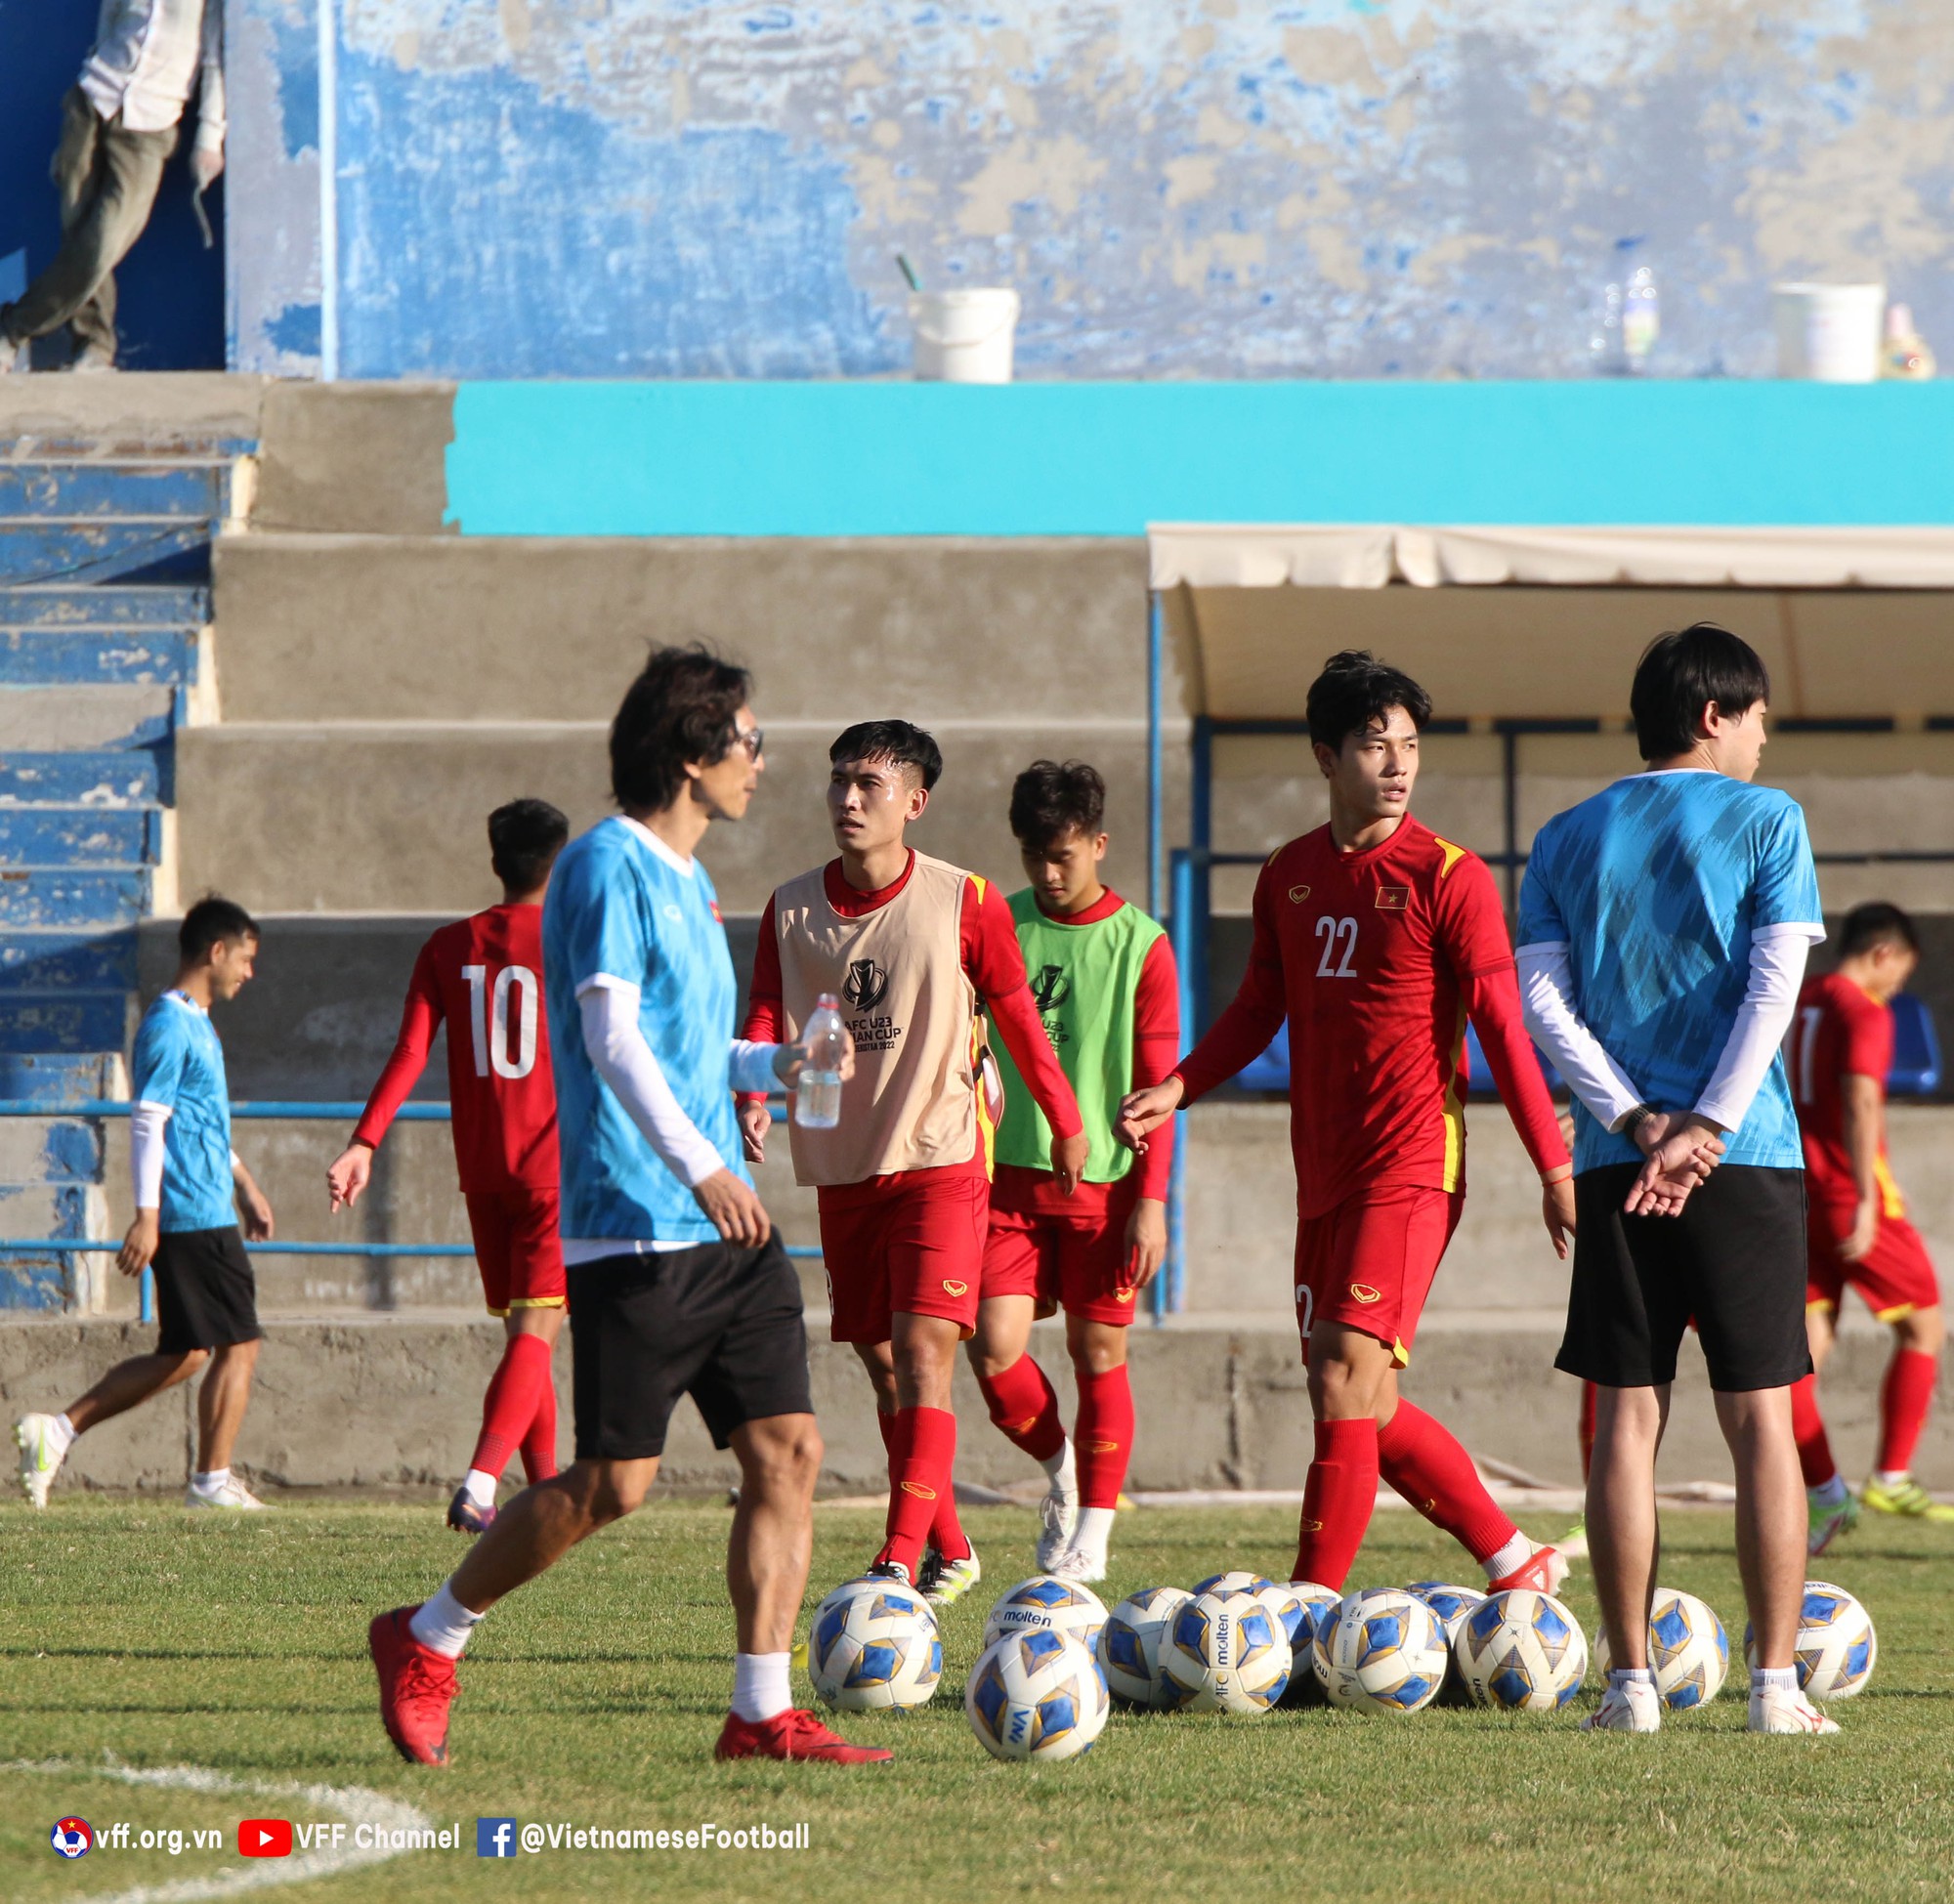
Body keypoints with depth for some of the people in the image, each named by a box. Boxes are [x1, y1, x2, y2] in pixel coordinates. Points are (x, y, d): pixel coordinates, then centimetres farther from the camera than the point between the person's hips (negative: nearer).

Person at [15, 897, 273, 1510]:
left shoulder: (195, 1023, 19)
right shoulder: (170, 1025, -12)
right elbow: (148, 1122, -17)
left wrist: (244, 1184, 34)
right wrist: (146, 1217, -21)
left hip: (206, 1213, 10)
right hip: (194, 1215, -10)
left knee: (183, 1355, 9)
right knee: (237, 1344, -5)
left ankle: (58, 1430, 9)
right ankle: (212, 1480, 0)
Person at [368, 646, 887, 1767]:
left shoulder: (688, 881, 19)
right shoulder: (609, 867, -9)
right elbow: (612, 1038, -19)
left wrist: (773, 1066, 13)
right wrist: (698, 1166, -29)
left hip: (726, 1229, 9)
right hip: (634, 1231, -9)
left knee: (788, 1450, -1)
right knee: (615, 1482, -7)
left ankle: (763, 1713, 1)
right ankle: (427, 1642, 10)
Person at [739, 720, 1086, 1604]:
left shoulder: (966, 903, -7)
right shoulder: (791, 910, 3)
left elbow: (1017, 1017, 2)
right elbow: (767, 1019, -1)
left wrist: (1065, 1124, 10)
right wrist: (755, 1099, -21)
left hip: (941, 1159, -5)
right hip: (842, 1166, 5)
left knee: (923, 1353, -16)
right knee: (883, 1365, 9)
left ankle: (899, 1562, -20)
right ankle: (949, 1549, 23)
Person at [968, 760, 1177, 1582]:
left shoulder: (1139, 945, -2)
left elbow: (1157, 1083, -2)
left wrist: (1151, 1200, -7)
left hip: (1102, 1179, -2)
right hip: (1009, 1174, 2)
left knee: (1099, 1355, 1)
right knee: (994, 1351, -8)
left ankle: (1090, 1539, 11)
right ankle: (1061, 1470, 20)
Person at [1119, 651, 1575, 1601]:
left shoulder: (1448, 878, -6)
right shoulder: (1288, 875, 11)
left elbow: (1503, 1029, -6)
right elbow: (1259, 1011, 19)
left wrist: (1555, 1170, -7)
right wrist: (1175, 1090, 3)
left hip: (1410, 1173, -7)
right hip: (1325, 1172, 7)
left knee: (1345, 1380, -15)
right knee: (1363, 1409, 10)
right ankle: (1516, 1563, 25)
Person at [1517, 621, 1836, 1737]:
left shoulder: (1567, 840, 11)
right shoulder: (1765, 820, 2)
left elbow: (1543, 1001, 1)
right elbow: (1776, 983, -9)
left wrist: (1635, 1120, -7)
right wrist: (1707, 1129, -12)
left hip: (1616, 1160, 2)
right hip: (1748, 1159, -2)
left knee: (1628, 1417, 4)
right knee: (1762, 1417, 1)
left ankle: (1631, 1684, 1)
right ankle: (1779, 1686, -3)